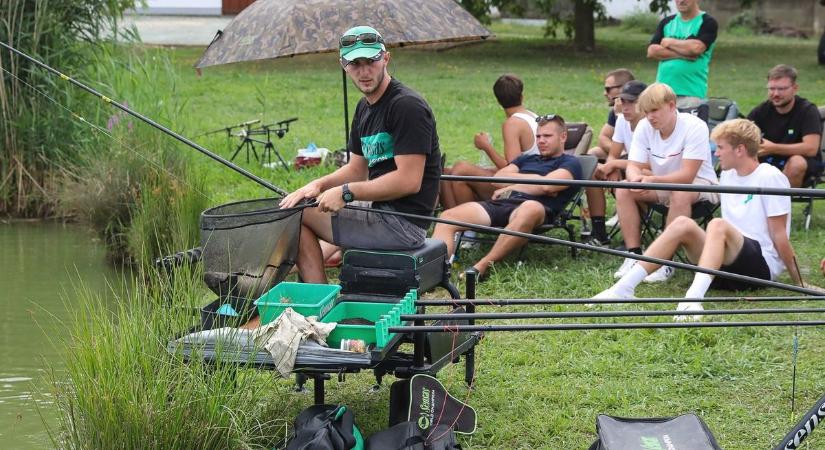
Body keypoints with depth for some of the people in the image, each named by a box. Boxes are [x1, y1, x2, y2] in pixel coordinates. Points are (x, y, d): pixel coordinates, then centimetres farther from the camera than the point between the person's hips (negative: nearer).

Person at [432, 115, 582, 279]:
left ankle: (482, 266, -49)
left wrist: (509, 188, 8)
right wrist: (533, 179, 7)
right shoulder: (526, 159, 34)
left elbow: (545, 186, -2)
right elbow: (498, 178, 17)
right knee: (447, 217, -18)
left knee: (531, 209, -44)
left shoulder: (570, 163, 17)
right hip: (499, 204, 6)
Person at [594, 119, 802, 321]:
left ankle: (694, 298, -53)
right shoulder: (729, 175, 15)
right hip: (731, 264, 7)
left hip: (763, 266, -7)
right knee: (683, 224, -14)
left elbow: (779, 235, -9)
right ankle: (624, 288, -24)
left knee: (717, 226, -32)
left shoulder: (769, 177, -8)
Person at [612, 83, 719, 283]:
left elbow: (687, 175, -32)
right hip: (660, 184, 5)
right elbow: (633, 166, -12)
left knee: (680, 194, -38)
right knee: (623, 190, -18)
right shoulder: (644, 127, -9)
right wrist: (636, 179, -37)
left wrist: (652, 180, -46)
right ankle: (633, 254, -16)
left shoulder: (694, 127, -25)